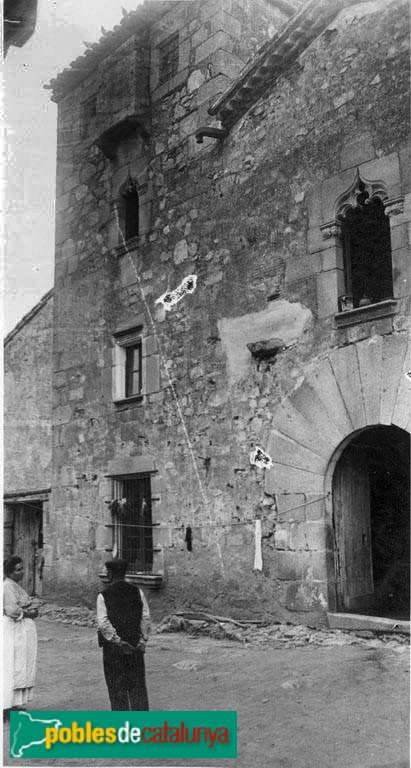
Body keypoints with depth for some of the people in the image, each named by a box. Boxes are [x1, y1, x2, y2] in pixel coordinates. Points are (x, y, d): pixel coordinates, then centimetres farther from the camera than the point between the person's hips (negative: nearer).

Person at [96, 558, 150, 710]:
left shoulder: (104, 595, -7)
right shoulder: (137, 592, 1)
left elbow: (103, 623, -15)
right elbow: (146, 618, -4)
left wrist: (118, 641, -12)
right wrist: (142, 640, -2)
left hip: (113, 648, -2)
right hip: (136, 646, 3)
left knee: (117, 688, 9)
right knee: (138, 686, 11)